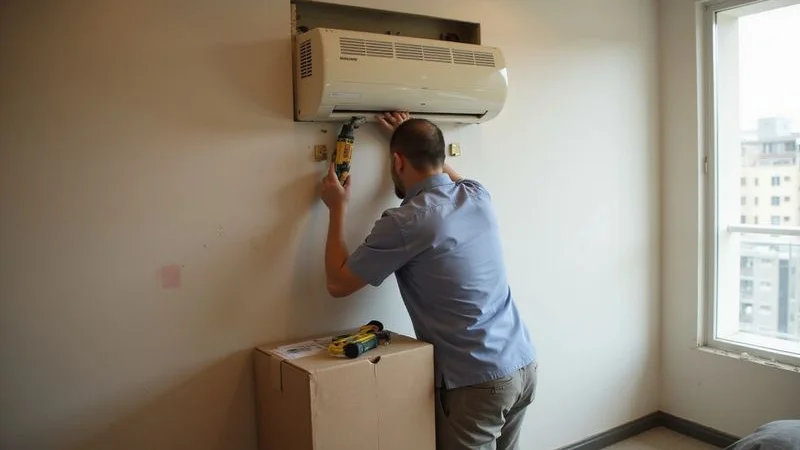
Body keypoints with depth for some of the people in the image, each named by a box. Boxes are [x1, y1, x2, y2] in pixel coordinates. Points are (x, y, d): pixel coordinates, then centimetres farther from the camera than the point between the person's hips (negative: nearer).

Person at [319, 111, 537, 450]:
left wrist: (337, 208, 5)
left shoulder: (404, 223, -17)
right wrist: (416, 139, 32)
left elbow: (338, 284, -4)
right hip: (524, 365, 7)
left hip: (478, 381, -7)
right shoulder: (478, 196, 2)